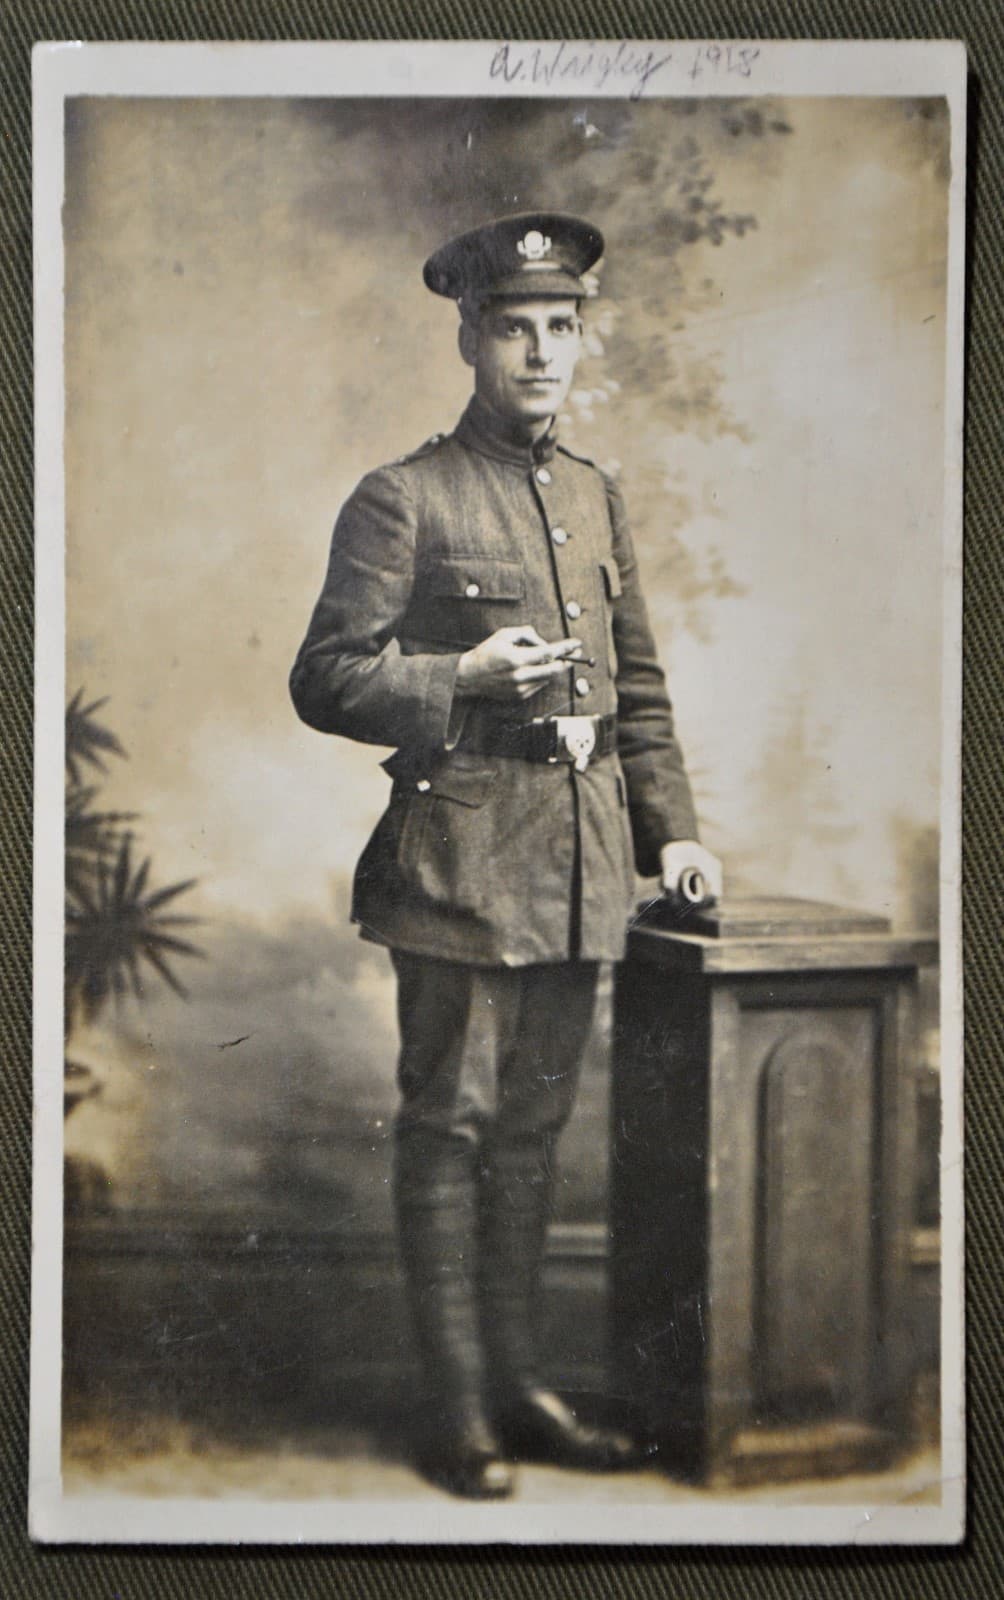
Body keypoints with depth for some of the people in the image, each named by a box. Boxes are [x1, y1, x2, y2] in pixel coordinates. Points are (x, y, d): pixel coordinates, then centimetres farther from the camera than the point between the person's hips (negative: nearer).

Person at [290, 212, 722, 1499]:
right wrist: (461, 678, -18)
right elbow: (325, 681, -5)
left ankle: (516, 1386, 23)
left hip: (581, 866, 6)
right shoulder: (402, 500, -4)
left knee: (533, 1127, 12)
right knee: (451, 1127, 1)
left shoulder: (596, 498, 15)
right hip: (462, 860, -6)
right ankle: (457, 1411, 11)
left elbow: (637, 683, 20)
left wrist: (670, 826, 12)